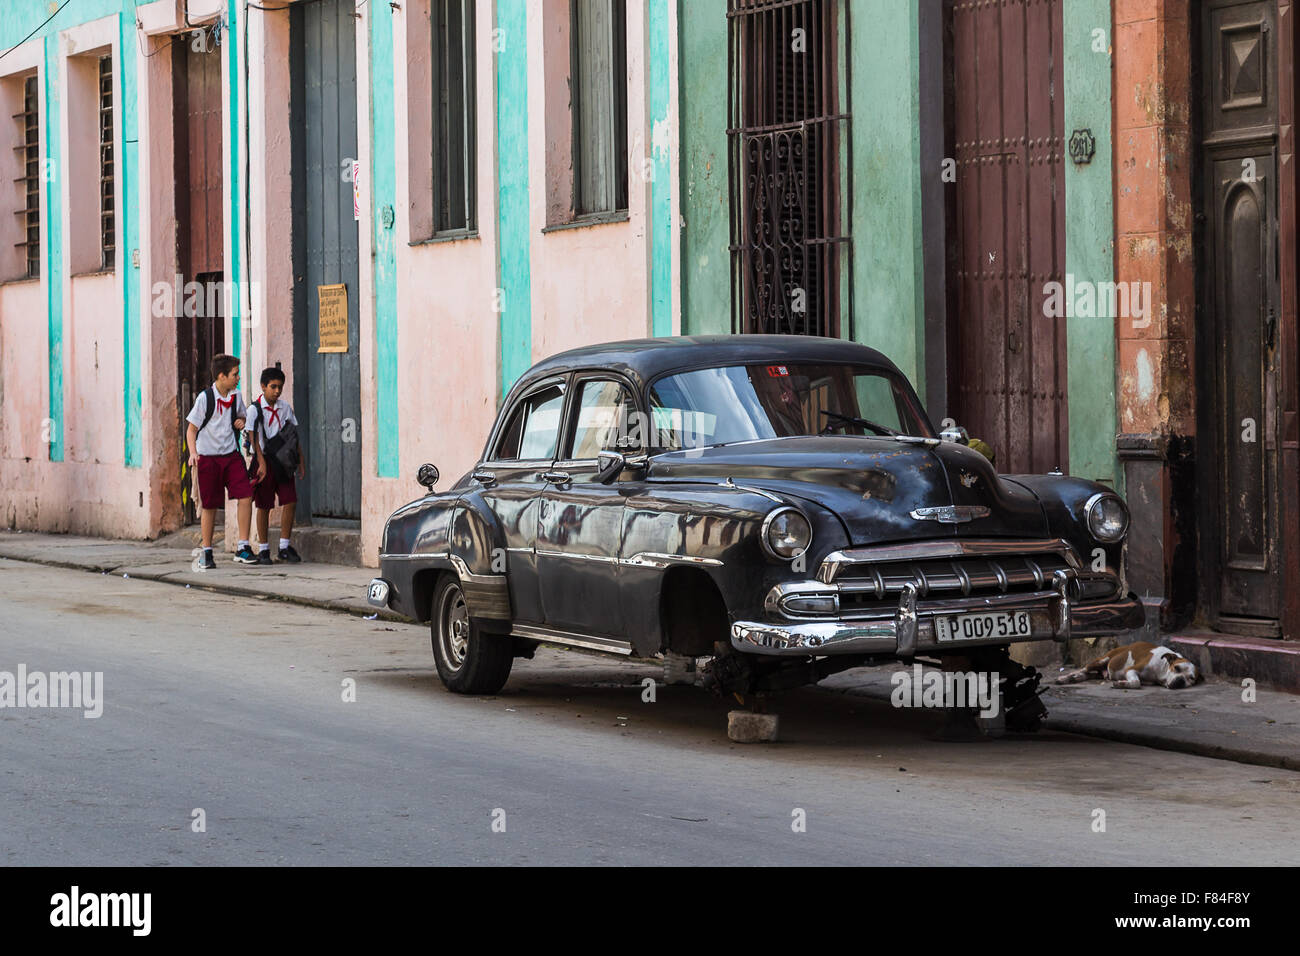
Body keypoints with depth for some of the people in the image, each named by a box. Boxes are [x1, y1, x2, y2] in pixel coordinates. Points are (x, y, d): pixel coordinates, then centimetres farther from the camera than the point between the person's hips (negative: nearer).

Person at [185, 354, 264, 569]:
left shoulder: (236, 396, 5)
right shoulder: (205, 398, -10)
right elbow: (191, 429, -6)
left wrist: (241, 421, 0)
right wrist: (193, 453, -21)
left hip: (231, 455, 4)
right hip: (208, 457, -4)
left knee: (246, 496, -11)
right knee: (210, 506, 1)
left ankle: (243, 548, -5)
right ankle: (207, 553, 14)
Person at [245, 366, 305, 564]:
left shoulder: (285, 407, 8)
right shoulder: (254, 409, -6)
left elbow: (294, 435, 14)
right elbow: (253, 438, -11)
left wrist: (301, 461, 10)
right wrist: (261, 463, -20)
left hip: (283, 461, 4)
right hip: (265, 461, -4)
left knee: (290, 502, -4)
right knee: (264, 507, 2)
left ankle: (284, 547, 5)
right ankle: (264, 549, 10)